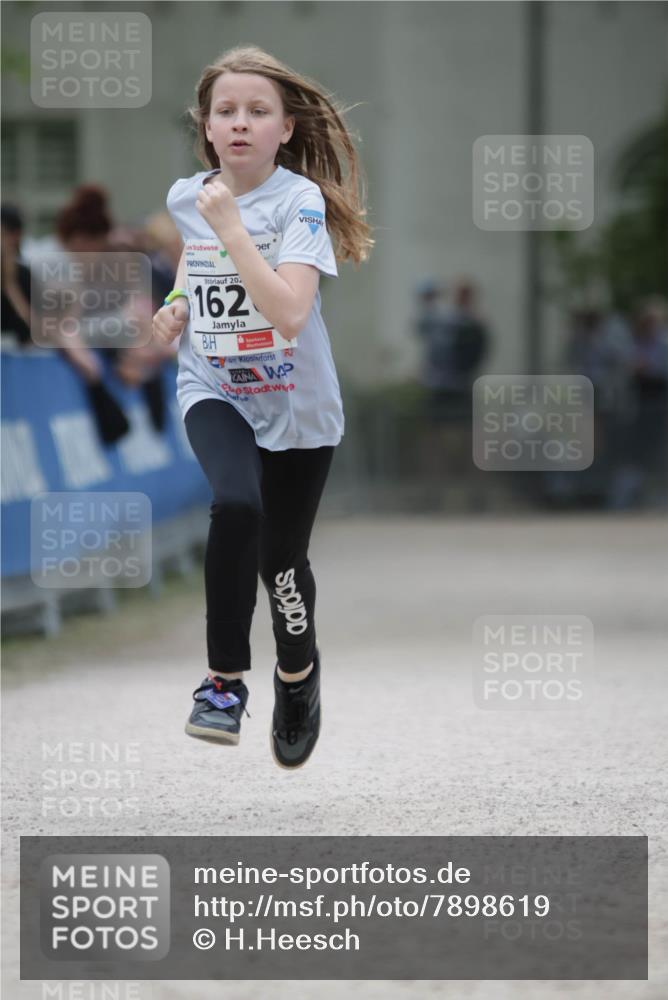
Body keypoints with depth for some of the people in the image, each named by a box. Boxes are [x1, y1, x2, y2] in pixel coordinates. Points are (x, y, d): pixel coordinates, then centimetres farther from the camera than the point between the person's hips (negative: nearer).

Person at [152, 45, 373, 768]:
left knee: (281, 557, 11)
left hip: (294, 401, -1)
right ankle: (225, 680, -19)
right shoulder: (186, 196, -3)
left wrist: (232, 230, -32)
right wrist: (176, 307, 4)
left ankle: (298, 674, 43)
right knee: (235, 505, -30)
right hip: (213, 390, 1)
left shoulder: (300, 201, -17)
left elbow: (289, 313, -30)